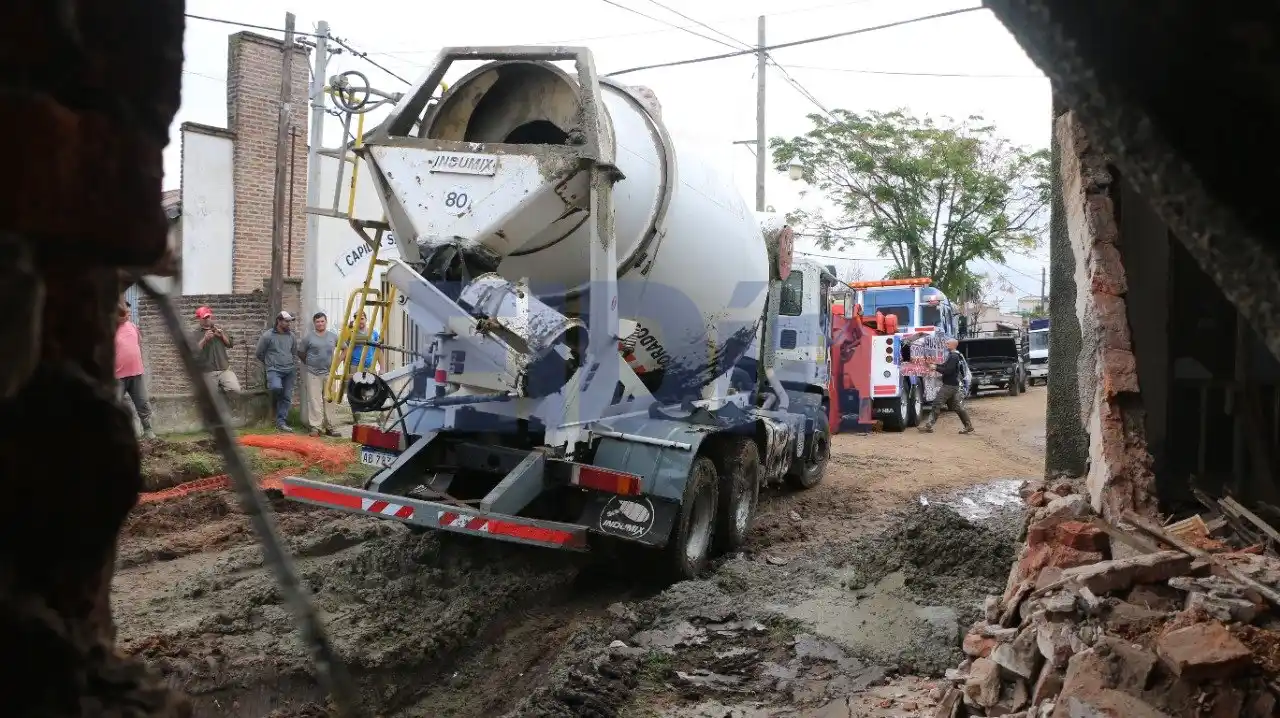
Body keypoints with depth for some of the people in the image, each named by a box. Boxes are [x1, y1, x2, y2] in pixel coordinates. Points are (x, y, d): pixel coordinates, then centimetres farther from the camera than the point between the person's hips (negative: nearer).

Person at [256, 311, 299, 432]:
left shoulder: (291, 336, 8)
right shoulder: (267, 335, -5)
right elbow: (259, 354, 4)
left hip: (290, 370, 4)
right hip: (274, 370, -4)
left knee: (287, 397, 1)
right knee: (276, 387, -31)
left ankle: (281, 422, 9)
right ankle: (276, 402, 3)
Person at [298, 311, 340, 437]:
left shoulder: (333, 337, 8)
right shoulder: (309, 338, 2)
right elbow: (300, 352, 11)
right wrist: (308, 363, 10)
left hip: (329, 373, 2)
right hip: (313, 374, -2)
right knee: (315, 401, -4)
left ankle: (329, 427, 13)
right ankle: (315, 427, 0)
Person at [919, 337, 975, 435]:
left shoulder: (953, 357, -15)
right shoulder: (951, 355, 17)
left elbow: (948, 371, -21)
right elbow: (945, 366, 19)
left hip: (949, 385, -10)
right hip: (952, 385, 10)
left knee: (937, 403, -10)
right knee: (956, 406, 13)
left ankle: (928, 425, -10)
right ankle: (969, 426, 15)